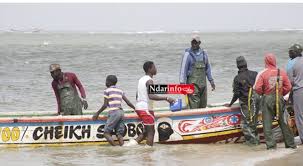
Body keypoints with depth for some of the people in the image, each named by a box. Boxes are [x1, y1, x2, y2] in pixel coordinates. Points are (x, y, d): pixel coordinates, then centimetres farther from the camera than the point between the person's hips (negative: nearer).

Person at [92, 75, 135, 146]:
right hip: (121, 112, 6)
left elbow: (105, 105, -3)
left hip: (113, 113, -6)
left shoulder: (107, 91, 2)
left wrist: (97, 113, 7)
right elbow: (128, 102, 13)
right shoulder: (120, 91, 18)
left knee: (106, 133, -2)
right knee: (119, 134, 5)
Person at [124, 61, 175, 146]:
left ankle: (134, 142, 7)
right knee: (151, 132, -3)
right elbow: (151, 96, -29)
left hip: (139, 107, 9)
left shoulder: (141, 79, 13)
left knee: (147, 130, 18)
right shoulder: (149, 81, -15)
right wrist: (166, 98, -30)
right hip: (146, 108, -9)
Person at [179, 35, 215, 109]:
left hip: (203, 82, 5)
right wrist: (182, 83, -13)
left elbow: (208, 68, 20)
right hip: (192, 82, -5)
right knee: (194, 105, -11)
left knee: (203, 105, 8)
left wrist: (211, 81, 18)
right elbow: (183, 69, -7)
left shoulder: (204, 53, 11)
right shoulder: (188, 54, -5)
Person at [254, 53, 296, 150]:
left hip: (267, 99, -3)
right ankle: (290, 143, 19)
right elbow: (288, 87, 0)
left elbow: (257, 88, -13)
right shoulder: (282, 73, 0)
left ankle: (271, 144, -2)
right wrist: (281, 94, 14)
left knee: (267, 123, 3)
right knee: (283, 122, 12)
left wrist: (262, 93, 6)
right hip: (280, 100, 3)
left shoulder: (262, 74, -9)